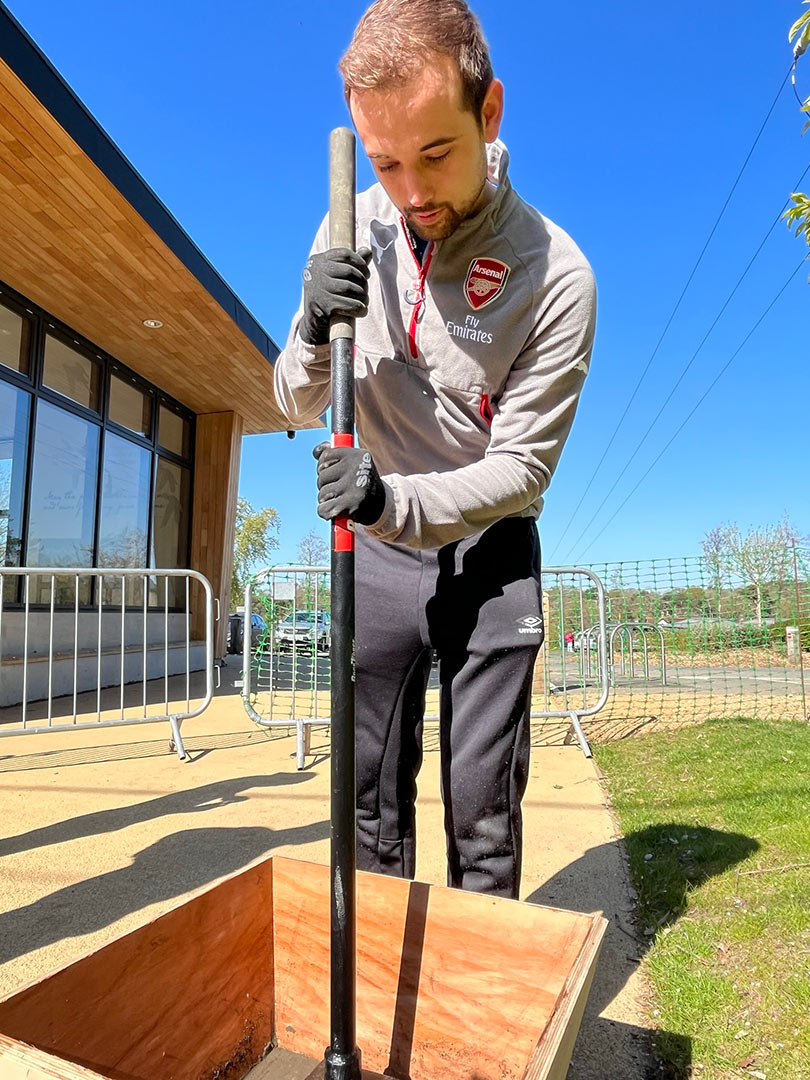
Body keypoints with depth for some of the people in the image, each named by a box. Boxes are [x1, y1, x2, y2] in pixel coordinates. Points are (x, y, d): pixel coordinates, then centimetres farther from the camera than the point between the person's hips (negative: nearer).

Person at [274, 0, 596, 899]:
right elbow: (297, 406, 1)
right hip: (381, 549, 3)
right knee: (372, 791, 11)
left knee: (484, 807, 5)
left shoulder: (556, 275, -16)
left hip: (489, 550, -2)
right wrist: (316, 335, -21)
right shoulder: (354, 230, -4)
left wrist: (396, 502, -30)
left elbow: (520, 467, -14)